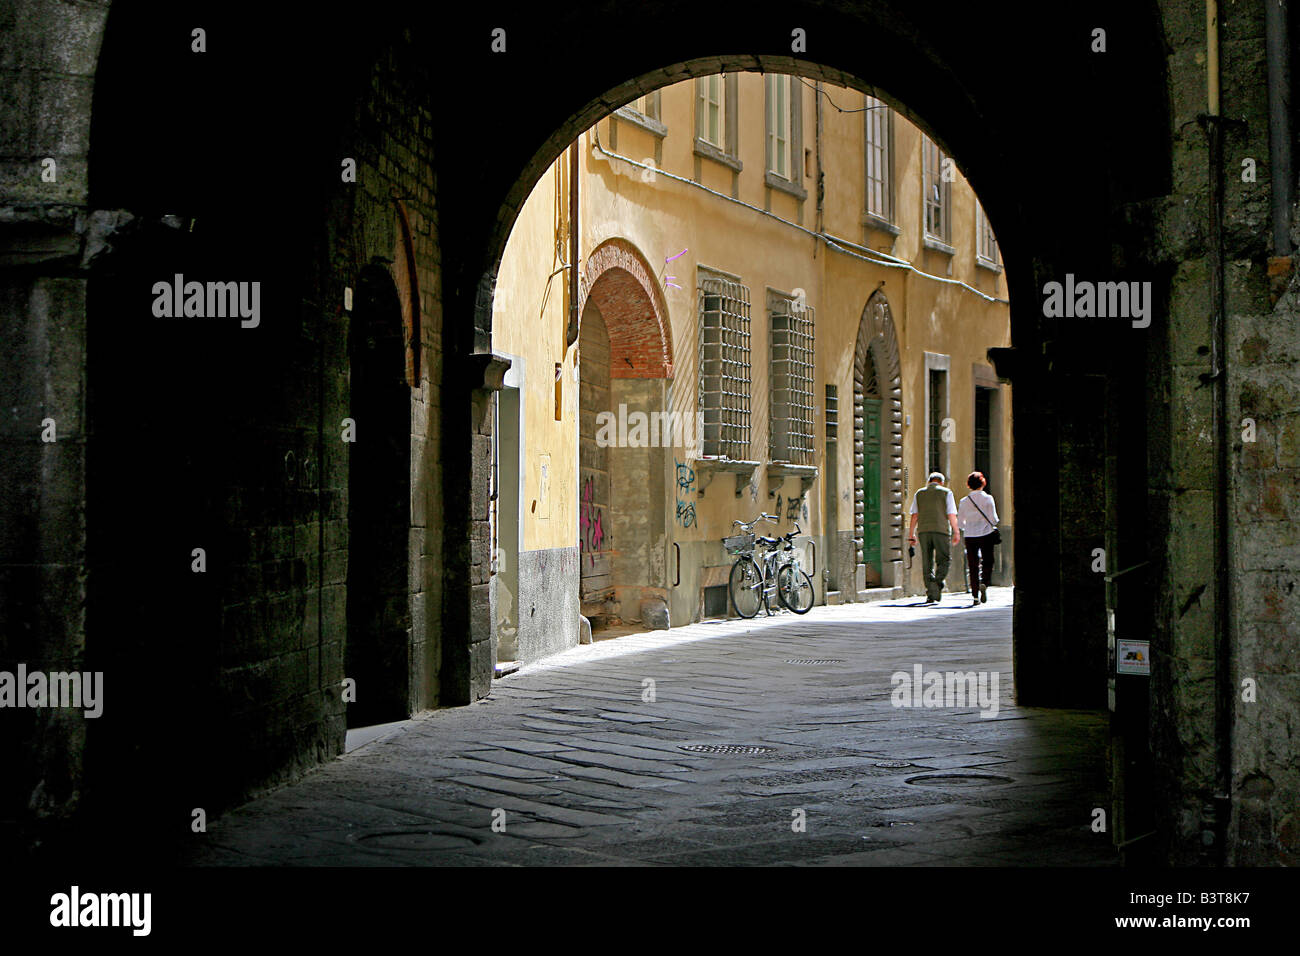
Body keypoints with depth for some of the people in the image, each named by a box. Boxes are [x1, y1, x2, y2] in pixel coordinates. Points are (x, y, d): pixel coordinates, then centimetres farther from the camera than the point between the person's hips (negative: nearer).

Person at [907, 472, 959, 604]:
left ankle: (931, 595, 2)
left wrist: (911, 534, 9)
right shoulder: (946, 492, 5)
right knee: (944, 560, 7)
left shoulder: (919, 493, 13)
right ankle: (938, 582, -18)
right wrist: (956, 533, 4)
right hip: (941, 530, -3)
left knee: (927, 563, 6)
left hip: (924, 530, 3)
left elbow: (914, 515, 7)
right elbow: (951, 515, -1)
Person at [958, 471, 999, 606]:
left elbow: (959, 521, 3)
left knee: (973, 566, 5)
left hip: (970, 535, 2)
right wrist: (994, 524, 13)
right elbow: (993, 518, -9)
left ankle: (975, 596, 2)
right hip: (986, 534, -2)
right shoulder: (988, 498, -5)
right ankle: (984, 583, -20)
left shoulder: (965, 501, 1)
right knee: (987, 562, 8)